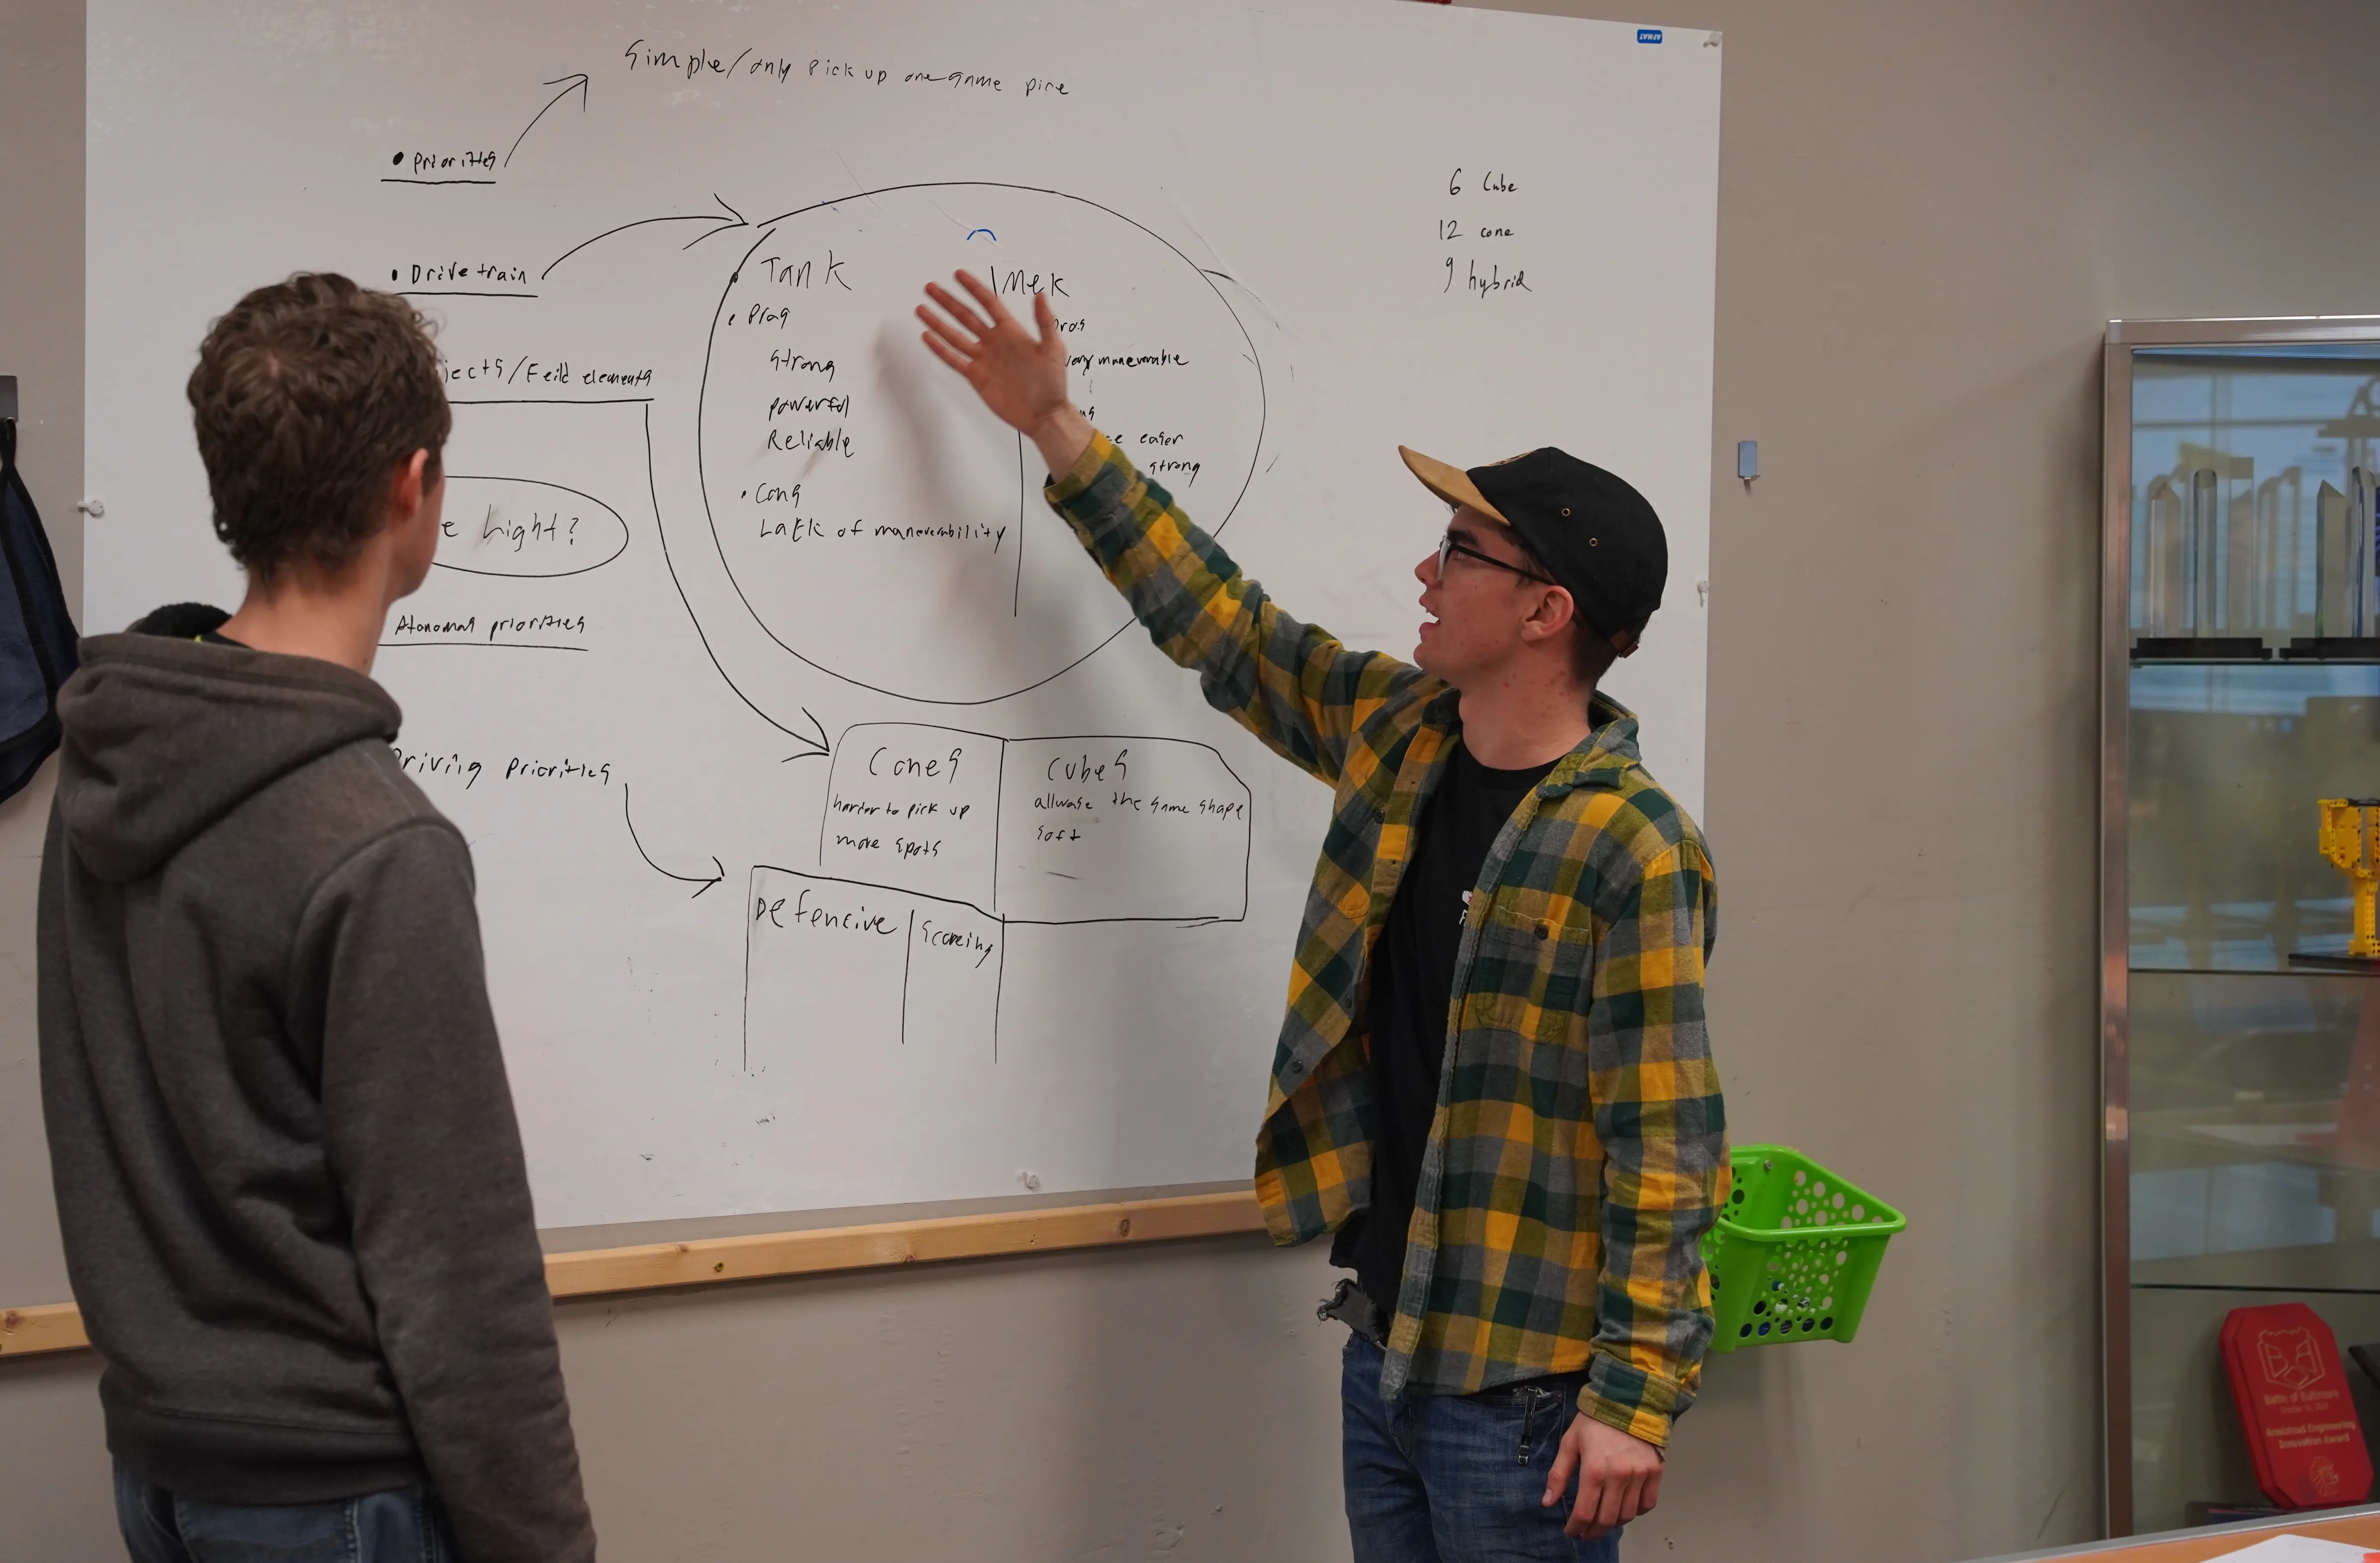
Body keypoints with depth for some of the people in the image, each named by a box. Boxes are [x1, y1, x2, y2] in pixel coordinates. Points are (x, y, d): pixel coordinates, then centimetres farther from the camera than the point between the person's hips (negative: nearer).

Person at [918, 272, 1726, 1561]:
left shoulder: (1629, 852, -18)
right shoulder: (1394, 730, 5)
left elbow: (1667, 1152, -18)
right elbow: (1223, 628, 15)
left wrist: (1635, 1402, -20)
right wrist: (1058, 433, 16)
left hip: (1523, 1392, -7)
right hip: (1386, 1346, 7)